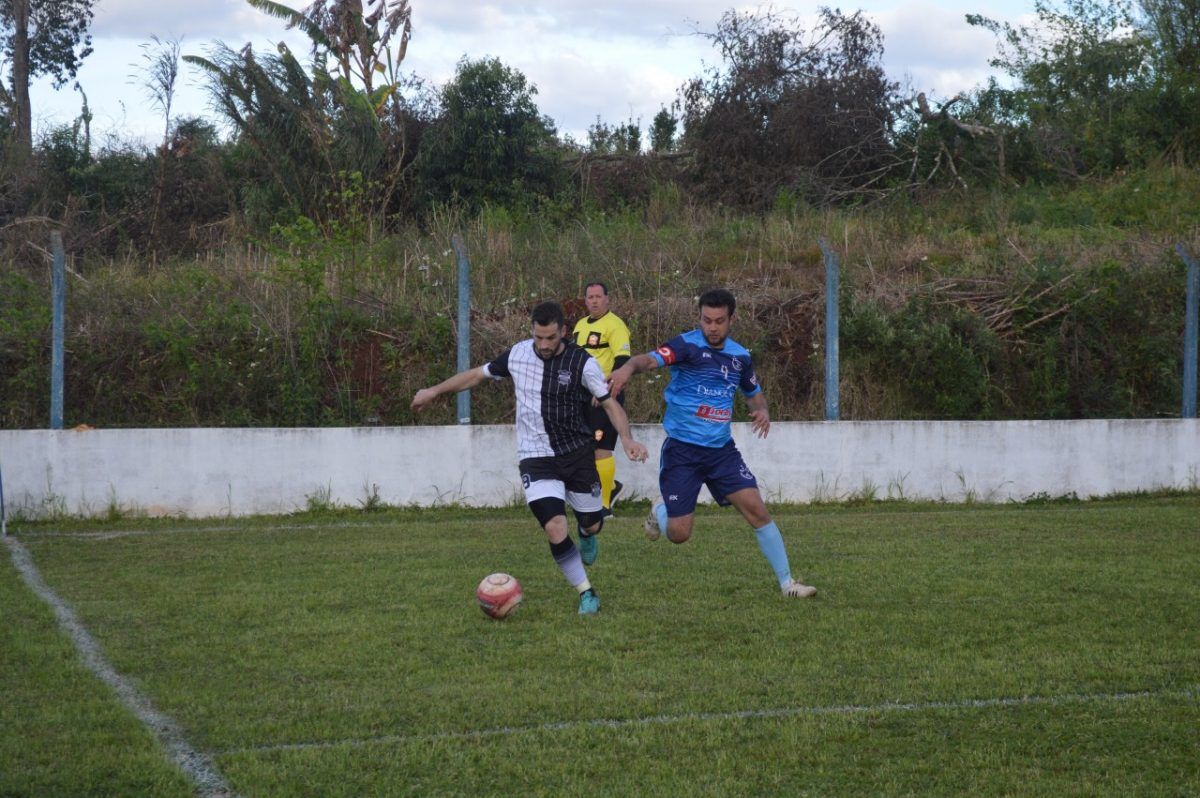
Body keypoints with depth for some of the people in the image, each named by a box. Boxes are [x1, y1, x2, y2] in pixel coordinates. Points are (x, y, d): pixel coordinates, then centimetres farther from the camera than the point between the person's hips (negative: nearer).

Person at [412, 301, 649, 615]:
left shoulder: (582, 363, -11)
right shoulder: (517, 354, -4)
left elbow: (610, 403, -7)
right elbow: (478, 374, 11)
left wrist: (627, 439, -24)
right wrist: (434, 391, 16)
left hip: (576, 452, 0)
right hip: (536, 458, 0)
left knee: (592, 524, 11)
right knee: (555, 527, -19)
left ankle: (587, 534, 53)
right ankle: (587, 593, -4)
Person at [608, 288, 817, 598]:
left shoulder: (739, 356, 7)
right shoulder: (688, 345, -12)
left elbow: (754, 393, 23)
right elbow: (651, 359, -30)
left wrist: (762, 410, -1)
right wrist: (628, 368, -54)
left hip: (721, 449, 4)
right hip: (682, 450, -4)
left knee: (757, 510, -8)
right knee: (678, 534, -5)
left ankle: (787, 582, 4)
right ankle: (660, 510, 33)